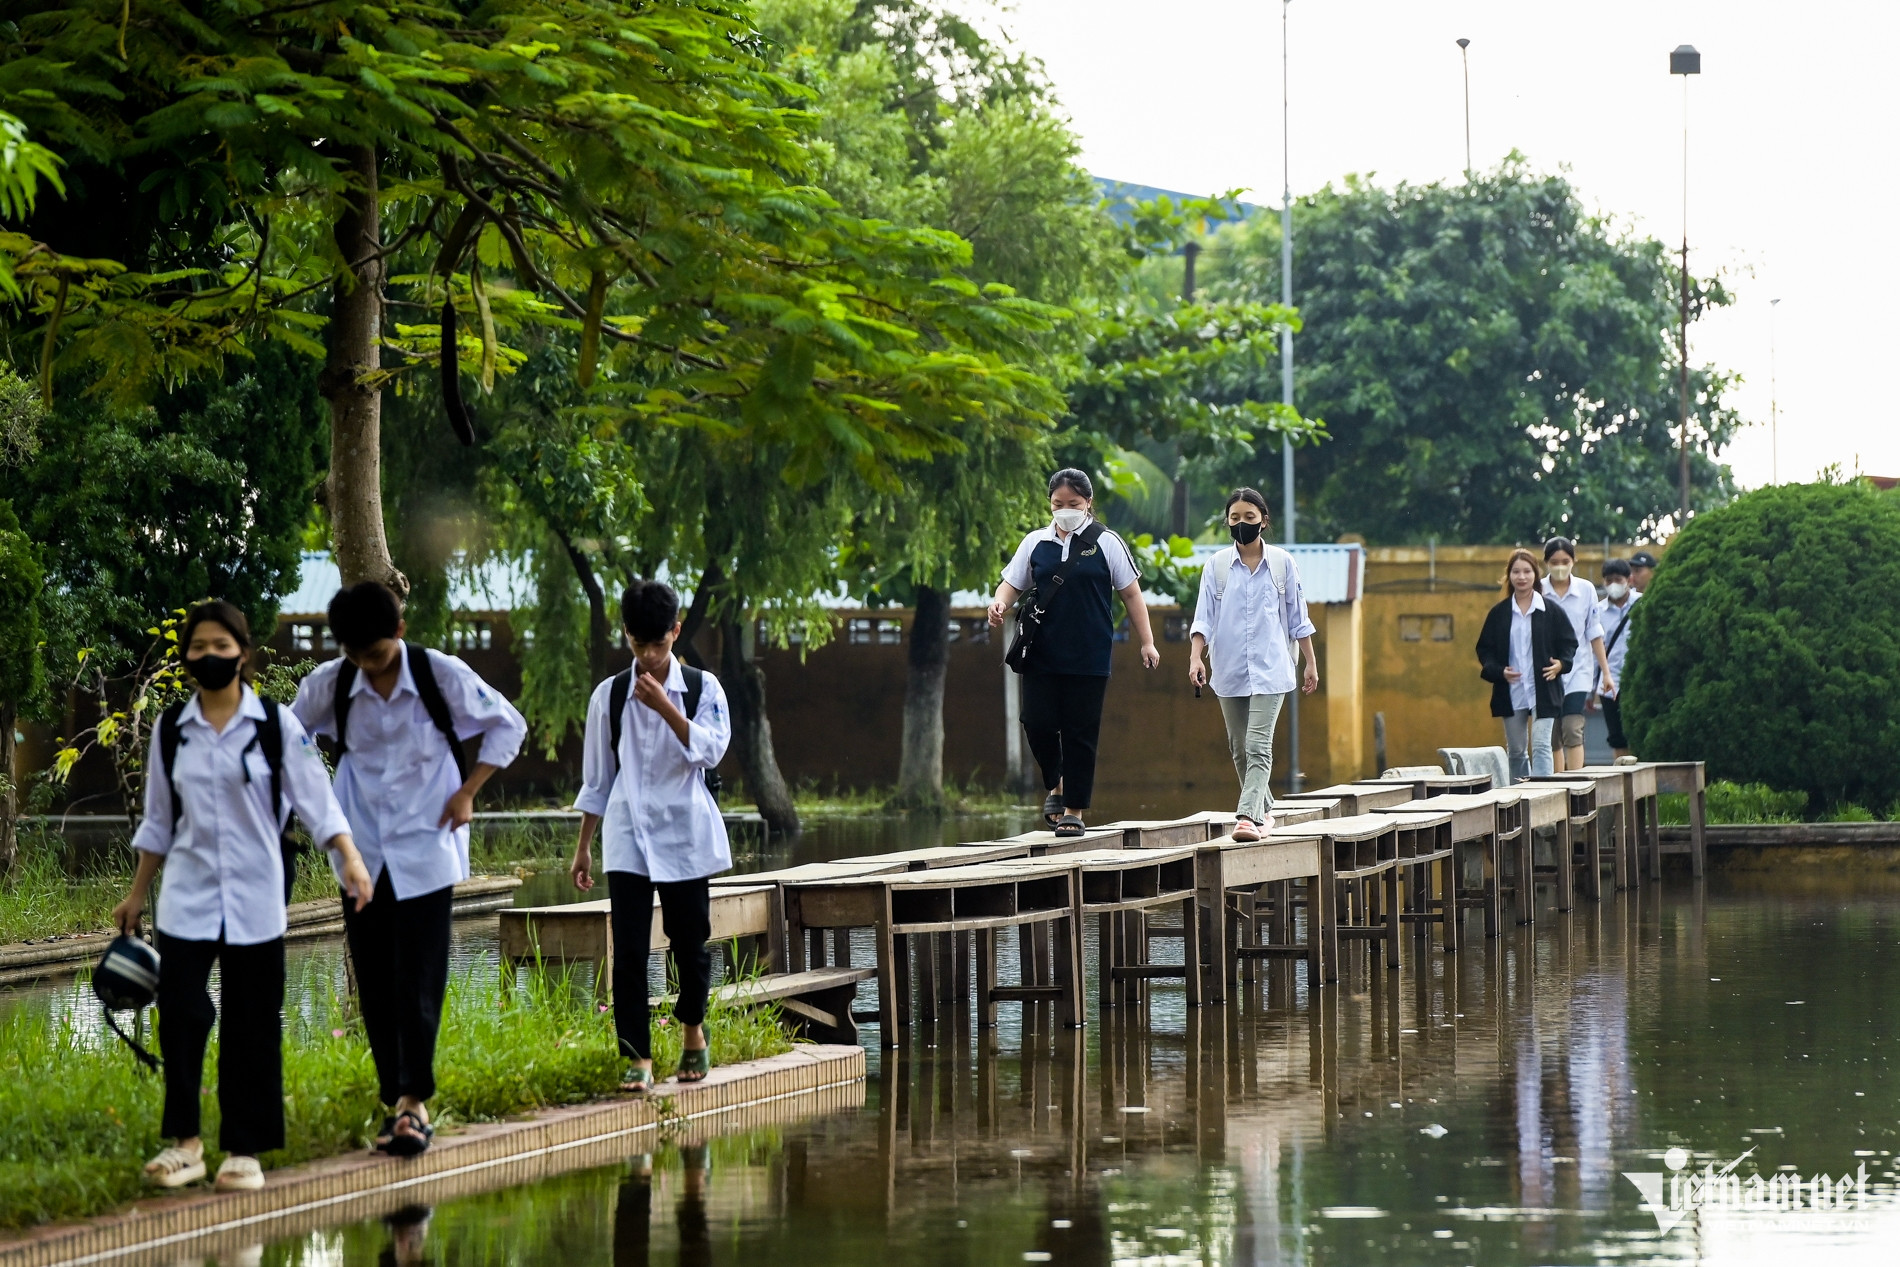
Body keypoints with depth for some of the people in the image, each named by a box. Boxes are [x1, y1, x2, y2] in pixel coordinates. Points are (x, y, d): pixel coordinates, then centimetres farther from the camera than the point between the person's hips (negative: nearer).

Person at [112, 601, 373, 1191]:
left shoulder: (276, 725, -2)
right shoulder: (171, 729, 6)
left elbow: (317, 800, -5)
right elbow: (159, 821, 15)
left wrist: (350, 859, -19)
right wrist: (137, 893, 17)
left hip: (255, 897, -2)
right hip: (188, 895, 2)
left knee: (251, 1024, 1)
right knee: (179, 1010, -9)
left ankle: (244, 1149, 10)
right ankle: (184, 1142, 3)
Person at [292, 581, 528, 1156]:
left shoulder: (442, 675, -10)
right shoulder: (329, 684, -5)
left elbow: (508, 725, 3)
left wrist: (468, 792, -3)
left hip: (425, 850, -3)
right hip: (363, 851, 3)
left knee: (419, 979, -9)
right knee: (374, 984, 4)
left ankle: (413, 1098, -5)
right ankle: (397, 1101, 12)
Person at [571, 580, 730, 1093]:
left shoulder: (702, 688, 2)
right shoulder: (610, 695, 4)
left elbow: (711, 749, -13)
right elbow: (596, 778, 11)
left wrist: (666, 708, -22)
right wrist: (583, 846, 11)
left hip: (685, 835, 0)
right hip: (627, 838, 0)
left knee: (690, 942, 8)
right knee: (628, 950, -9)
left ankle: (692, 1031, 34)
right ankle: (638, 1058, -7)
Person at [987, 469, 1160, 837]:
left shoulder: (1106, 543, 1)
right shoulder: (1035, 543, 8)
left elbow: (1131, 594, 4)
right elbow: (1013, 583, 10)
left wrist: (1147, 642, 0)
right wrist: (1000, 603, -14)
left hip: (1089, 660, -2)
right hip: (1041, 655, 2)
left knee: (1080, 734, 0)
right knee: (1038, 723, -6)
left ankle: (1074, 811, 10)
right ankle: (1055, 785, 21)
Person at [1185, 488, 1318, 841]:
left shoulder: (1282, 563, 2)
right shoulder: (1216, 566, 4)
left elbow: (1298, 617, 8)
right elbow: (1203, 617, 1)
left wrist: (1310, 662, 8)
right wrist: (1196, 656, -14)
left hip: (1270, 669, -3)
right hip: (1229, 671, 3)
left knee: (1258, 745, -16)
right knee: (1239, 748, 10)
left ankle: (1248, 816, -25)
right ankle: (1263, 810, 27)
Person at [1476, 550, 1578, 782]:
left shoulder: (1551, 612, 0)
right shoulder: (1499, 613, 5)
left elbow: (1569, 643, 6)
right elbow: (1484, 649, 8)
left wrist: (1561, 664, -13)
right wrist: (1499, 671, -10)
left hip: (1543, 691, -3)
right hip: (1511, 693, 3)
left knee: (1541, 747, -13)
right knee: (1516, 751, 11)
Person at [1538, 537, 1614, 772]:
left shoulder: (1586, 590, 2)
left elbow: (1594, 633, 8)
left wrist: (1606, 671, 10)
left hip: (1577, 672, 0)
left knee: (1573, 730, -14)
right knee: (1553, 736, 3)